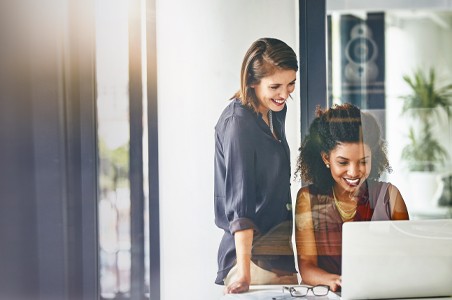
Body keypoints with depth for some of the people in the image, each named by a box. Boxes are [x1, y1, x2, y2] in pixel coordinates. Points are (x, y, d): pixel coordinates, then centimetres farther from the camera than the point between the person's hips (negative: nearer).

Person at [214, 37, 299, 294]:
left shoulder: (276, 113, 9)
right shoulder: (237, 124, -19)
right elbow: (240, 203, -24)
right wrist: (244, 271, -29)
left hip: (281, 253, 9)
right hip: (253, 255, -8)